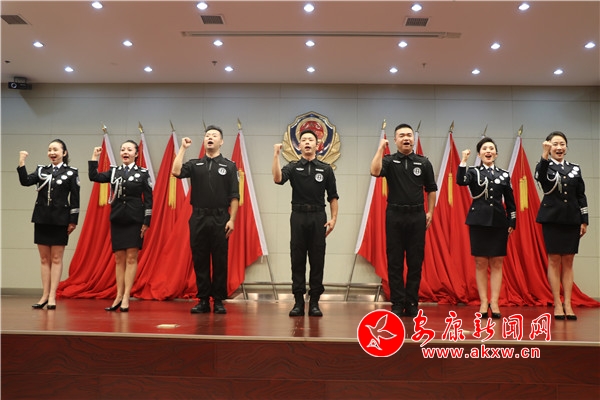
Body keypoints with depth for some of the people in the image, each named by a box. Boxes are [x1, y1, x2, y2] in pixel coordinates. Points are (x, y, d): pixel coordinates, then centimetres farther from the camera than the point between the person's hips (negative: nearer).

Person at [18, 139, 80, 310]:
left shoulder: (71, 172, 0)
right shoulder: (41, 170, 10)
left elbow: (75, 198, -2)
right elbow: (25, 181, -6)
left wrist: (73, 220, -6)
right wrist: (21, 163, -15)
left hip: (60, 220, -4)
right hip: (41, 219, 4)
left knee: (56, 259, 2)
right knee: (44, 259, 8)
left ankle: (52, 296, 5)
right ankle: (45, 295, 15)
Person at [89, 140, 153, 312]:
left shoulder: (143, 173, 1)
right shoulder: (114, 171, 11)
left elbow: (148, 198, -2)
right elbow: (94, 176, -1)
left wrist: (146, 222, -7)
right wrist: (95, 157, -6)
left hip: (135, 220, -3)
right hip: (117, 220, 3)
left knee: (131, 258, -2)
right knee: (119, 259, 7)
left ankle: (126, 297, 2)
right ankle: (119, 296, 14)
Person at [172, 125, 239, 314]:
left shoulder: (229, 166, 5)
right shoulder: (195, 164, 11)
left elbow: (234, 196, 1)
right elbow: (176, 172, -9)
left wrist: (231, 220, -8)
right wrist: (183, 148, -4)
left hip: (220, 220, -2)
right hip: (198, 219, 2)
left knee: (220, 262, 2)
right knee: (200, 261, 5)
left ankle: (219, 301, 11)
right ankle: (203, 300, 14)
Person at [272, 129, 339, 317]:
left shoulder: (326, 169, 8)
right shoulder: (293, 167, 5)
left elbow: (333, 196, 7)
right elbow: (278, 179, -16)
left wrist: (333, 218, -2)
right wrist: (276, 155, -21)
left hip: (318, 217, 0)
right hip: (298, 217, 0)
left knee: (317, 261, 3)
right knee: (297, 261, 3)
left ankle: (314, 302, 11)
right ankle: (298, 301, 10)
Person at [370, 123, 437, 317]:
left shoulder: (423, 162, 7)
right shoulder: (389, 160, 3)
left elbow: (431, 190, 10)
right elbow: (375, 171, -19)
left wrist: (430, 212, 3)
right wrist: (381, 147, -14)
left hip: (417, 216, 1)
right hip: (395, 215, -1)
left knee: (415, 262, 5)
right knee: (395, 262, 3)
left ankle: (412, 303, 15)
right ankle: (397, 303, 12)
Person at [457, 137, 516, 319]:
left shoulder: (504, 174, 10)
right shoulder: (473, 171, 4)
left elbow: (510, 202, 10)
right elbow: (460, 181, -18)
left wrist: (512, 222, 5)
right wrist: (463, 160, -21)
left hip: (499, 222, 2)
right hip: (478, 221, -2)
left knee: (497, 264, 2)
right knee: (480, 263, 2)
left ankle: (494, 303, 7)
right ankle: (484, 302, 9)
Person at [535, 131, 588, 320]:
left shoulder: (575, 168, 11)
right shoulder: (544, 166, 1)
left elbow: (581, 196, 11)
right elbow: (540, 177, -24)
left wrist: (584, 220, 6)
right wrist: (545, 155, -38)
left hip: (572, 219, 3)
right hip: (552, 218, -3)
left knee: (568, 261, 5)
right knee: (554, 260, 0)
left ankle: (568, 305, 8)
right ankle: (557, 305, 5)